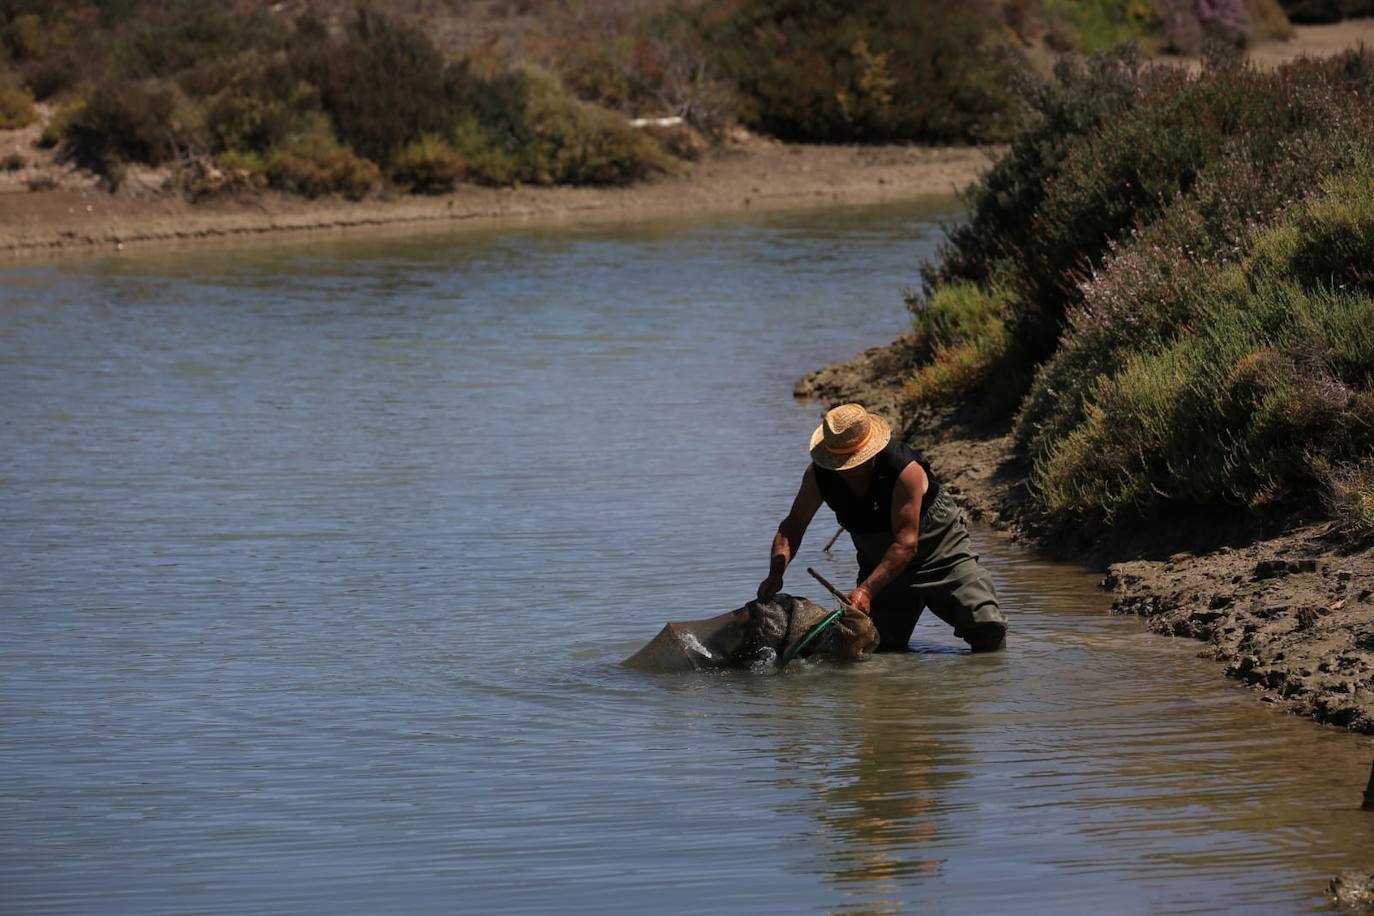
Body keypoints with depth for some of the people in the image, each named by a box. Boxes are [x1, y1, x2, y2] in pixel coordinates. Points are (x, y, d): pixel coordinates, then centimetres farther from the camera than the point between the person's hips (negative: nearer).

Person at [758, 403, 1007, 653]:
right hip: (880, 564, 4)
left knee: (987, 627, -18)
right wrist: (776, 573, -25)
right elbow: (792, 527, -7)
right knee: (878, 648, -5)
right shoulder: (819, 474, -17)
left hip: (942, 550, -4)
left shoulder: (905, 470, -32)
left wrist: (867, 589, -41)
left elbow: (906, 543, -33)